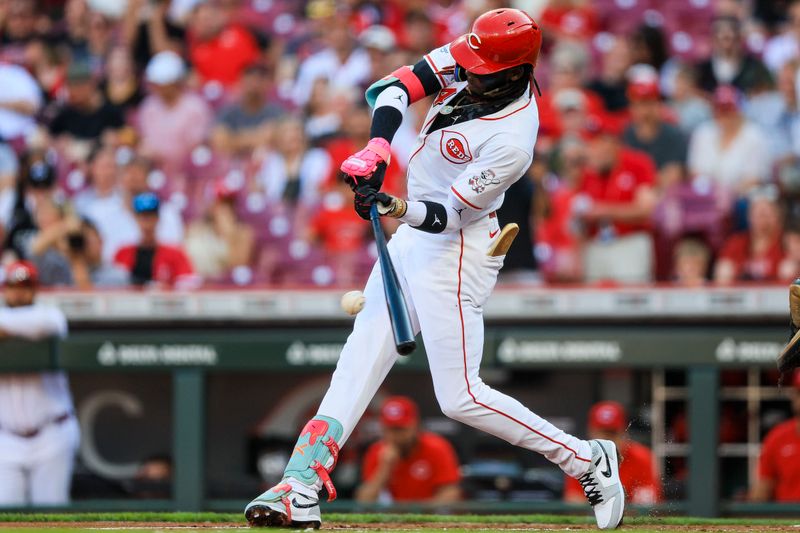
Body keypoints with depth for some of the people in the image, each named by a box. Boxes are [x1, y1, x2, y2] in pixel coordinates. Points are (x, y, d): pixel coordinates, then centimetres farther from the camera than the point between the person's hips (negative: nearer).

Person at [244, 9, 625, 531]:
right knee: (362, 356, 4)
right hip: (413, 236, 9)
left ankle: (588, 460, 4)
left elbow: (450, 215, -23)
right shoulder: (470, 61, -7)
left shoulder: (512, 141, -28)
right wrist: (378, 148, -19)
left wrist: (396, 208, -39)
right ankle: (303, 487, 2)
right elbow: (397, 85, -4)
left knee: (461, 397, -8)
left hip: (455, 250, -9)